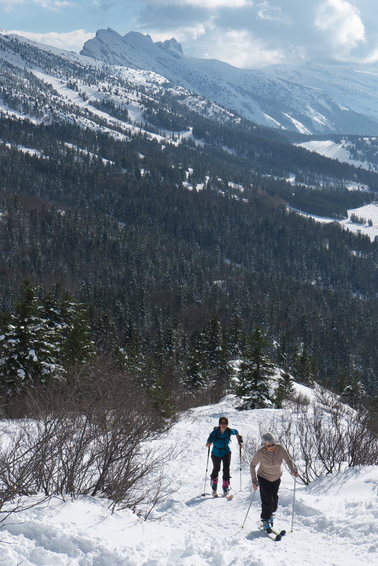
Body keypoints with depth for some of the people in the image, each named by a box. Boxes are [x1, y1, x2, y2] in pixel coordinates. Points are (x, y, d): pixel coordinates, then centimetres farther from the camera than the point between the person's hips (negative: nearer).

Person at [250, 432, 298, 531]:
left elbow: (288, 460, -11)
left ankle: (270, 514, 41)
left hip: (276, 478, 3)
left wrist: (293, 470, -29)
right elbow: (253, 465, -11)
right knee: (267, 500, -10)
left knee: (274, 500, 13)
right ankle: (265, 520, 8)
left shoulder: (280, 449, -22)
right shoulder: (260, 453, -25)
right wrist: (254, 480, -12)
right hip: (264, 478, -3)